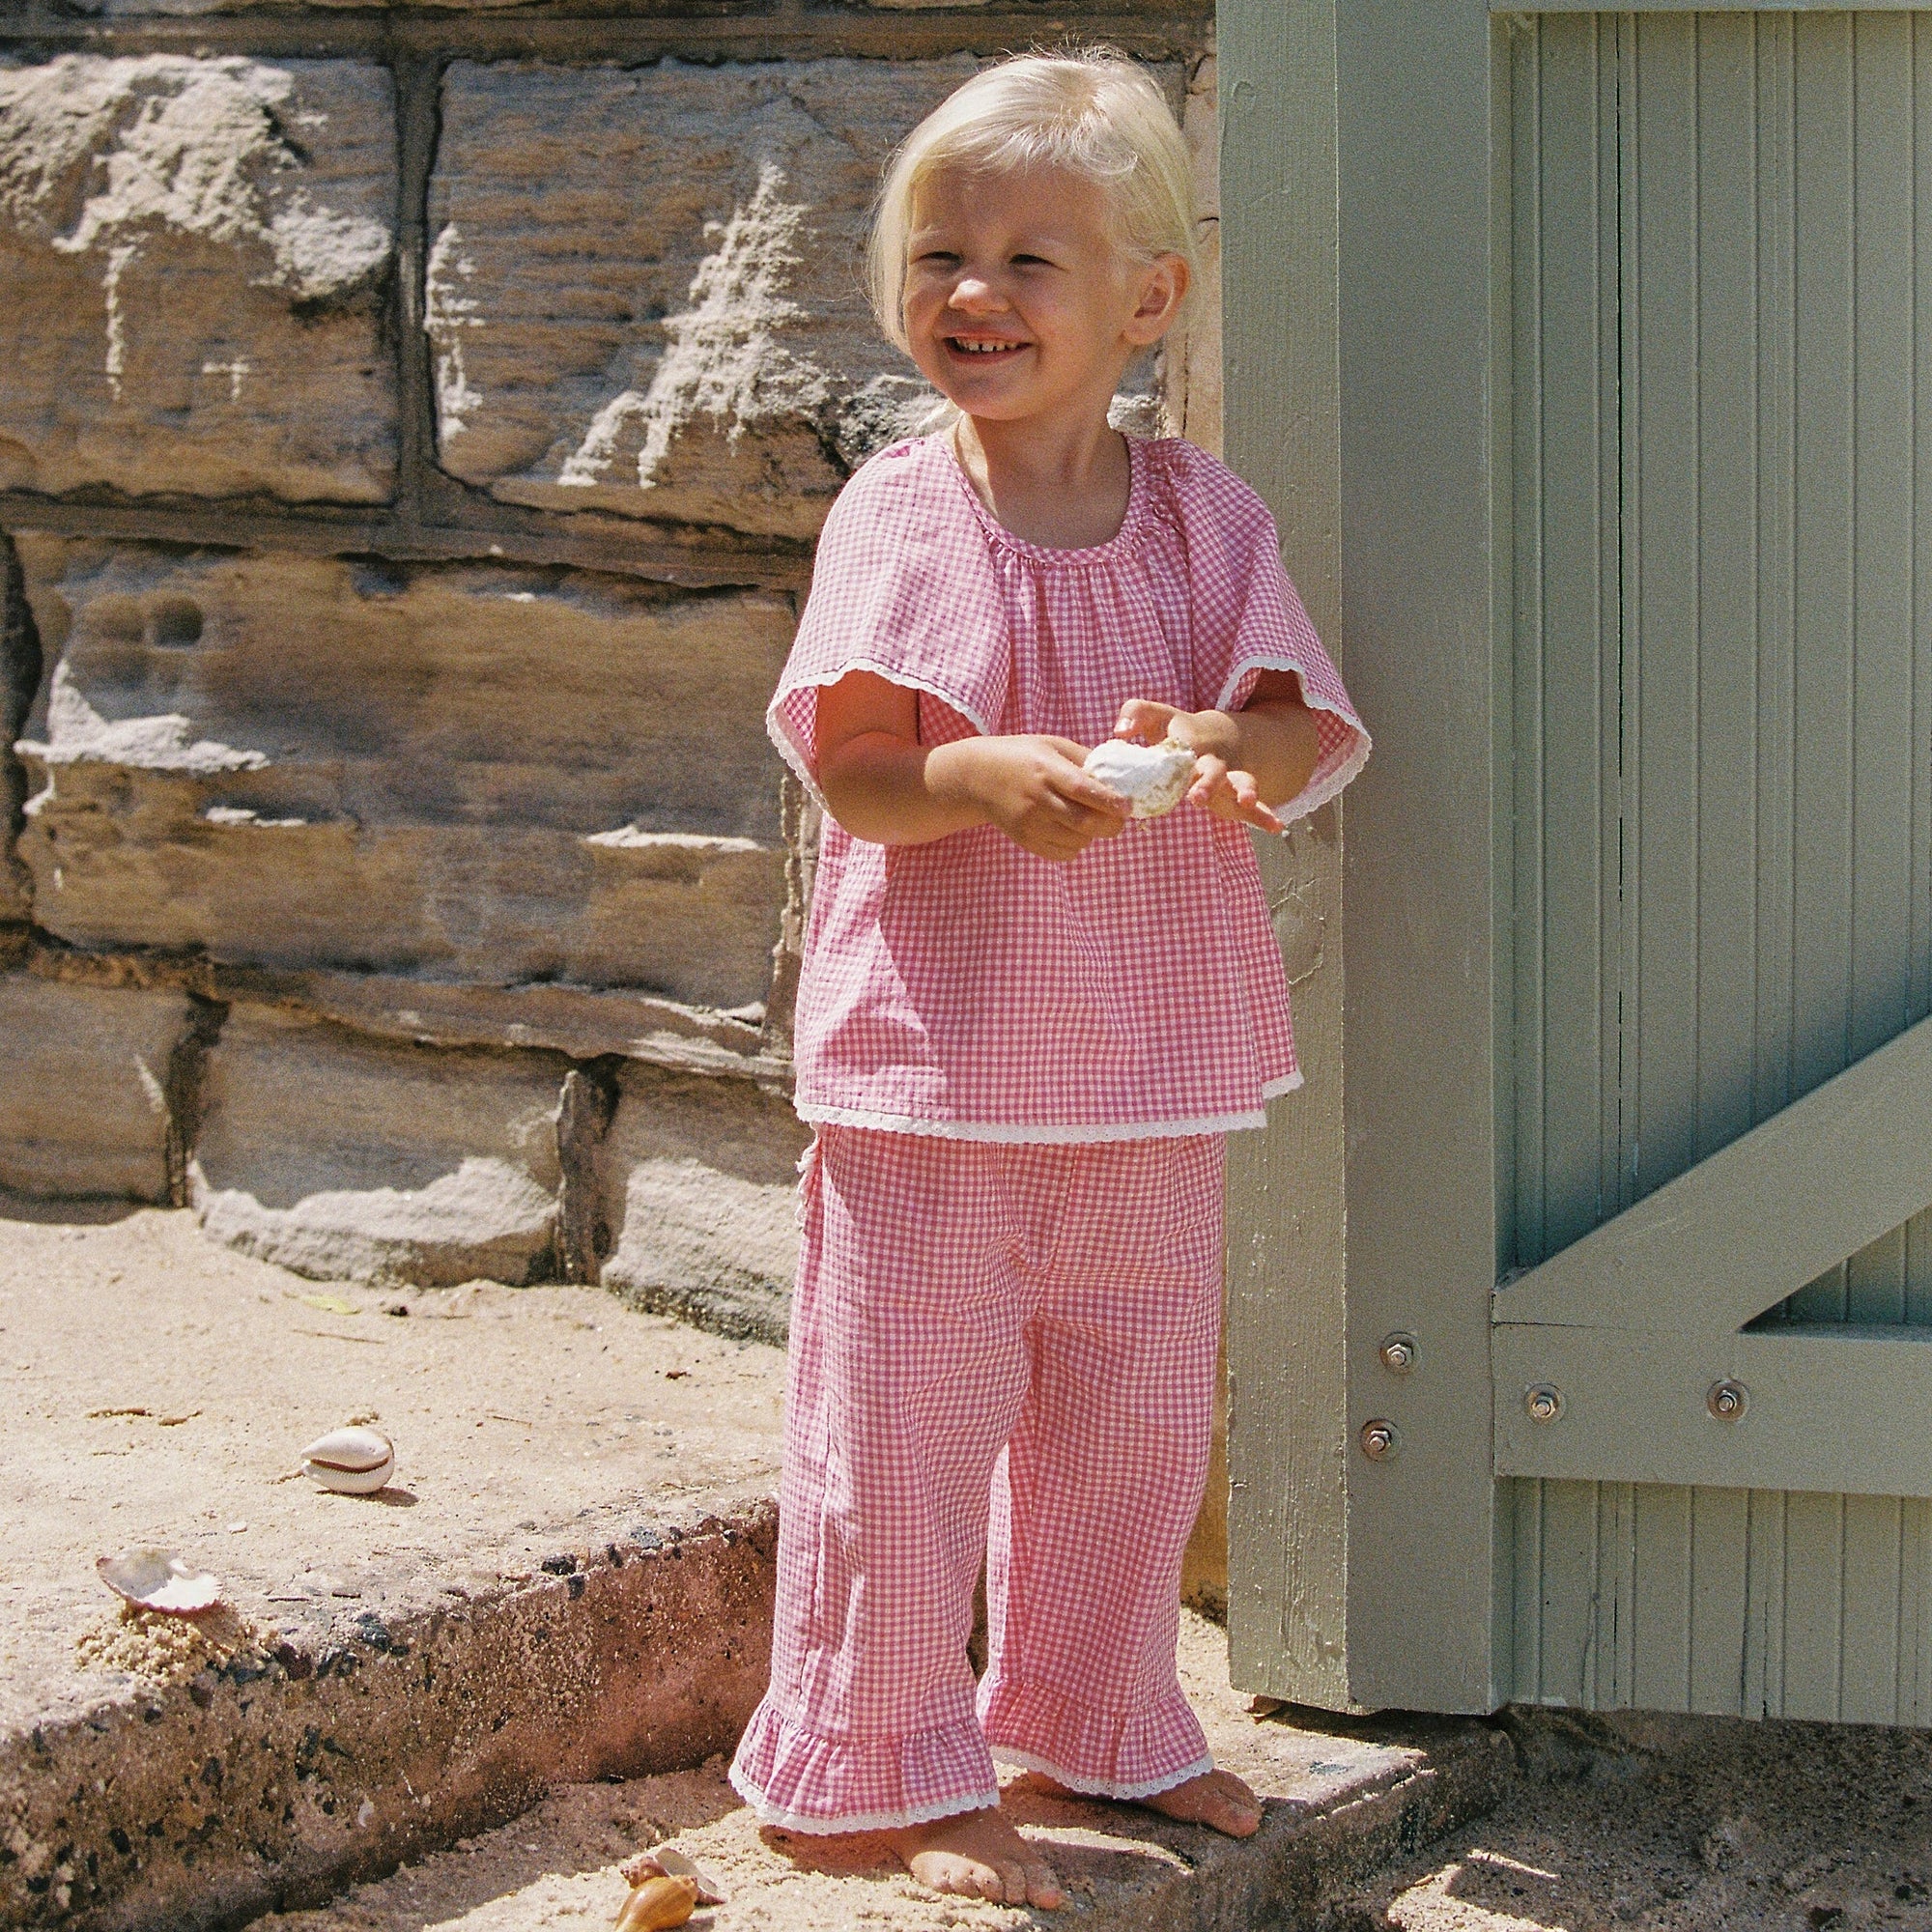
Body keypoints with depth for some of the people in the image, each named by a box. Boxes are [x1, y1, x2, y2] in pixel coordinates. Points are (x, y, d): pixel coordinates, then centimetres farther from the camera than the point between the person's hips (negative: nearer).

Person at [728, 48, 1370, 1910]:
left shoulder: (1200, 514, 3)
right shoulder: (899, 518, -6)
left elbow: (1292, 739, -2)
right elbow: (848, 775, -12)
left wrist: (1221, 746, -25)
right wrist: (986, 780, -32)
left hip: (1146, 1053, 4)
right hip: (937, 1050, -3)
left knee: (1132, 1414, 16)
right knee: (908, 1417, 1)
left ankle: (1100, 1717, 34)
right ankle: (896, 1764, 16)